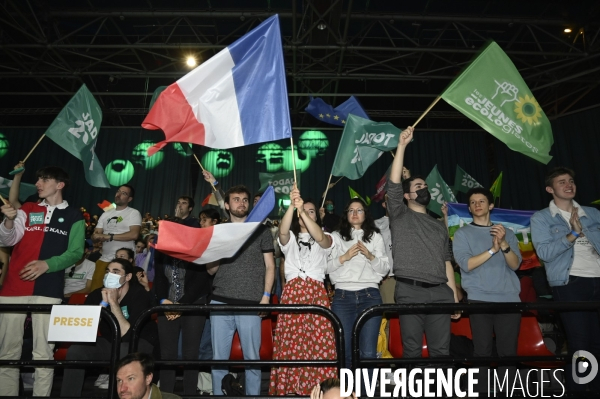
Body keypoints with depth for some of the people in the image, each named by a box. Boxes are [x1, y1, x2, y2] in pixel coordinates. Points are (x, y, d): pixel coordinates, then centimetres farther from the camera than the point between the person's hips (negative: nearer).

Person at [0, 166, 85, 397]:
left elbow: (75, 252, 0)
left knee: (43, 352, 0)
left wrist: (47, 264, -16)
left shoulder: (74, 216, 6)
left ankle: (41, 394, 10)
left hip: (48, 290, -3)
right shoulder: (27, 209, 15)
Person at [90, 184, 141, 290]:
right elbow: (94, 235, 13)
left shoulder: (133, 213, -2)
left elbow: (134, 234, -17)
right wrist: (98, 237, -13)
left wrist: (109, 236, -14)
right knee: (95, 289, 7)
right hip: (104, 259, 6)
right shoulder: (106, 214, 16)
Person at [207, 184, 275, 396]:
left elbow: (269, 266, 5)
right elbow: (210, 269, 13)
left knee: (251, 357, 4)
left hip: (250, 303, -2)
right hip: (220, 302, 2)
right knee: (219, 357, 8)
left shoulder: (260, 230, 8)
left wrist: (266, 296, -5)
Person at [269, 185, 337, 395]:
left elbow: (320, 237, -10)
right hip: (292, 292, 1)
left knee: (320, 344, -8)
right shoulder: (290, 238, 17)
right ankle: (289, 389, 5)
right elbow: (283, 231, -8)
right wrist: (292, 206, -23)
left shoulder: (325, 239, 15)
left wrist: (302, 210, -20)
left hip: (317, 293, 0)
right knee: (289, 344, -6)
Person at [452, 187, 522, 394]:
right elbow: (466, 264, -8)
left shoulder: (507, 233, 13)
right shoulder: (463, 234, 5)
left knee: (508, 351, 3)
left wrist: (504, 244, -16)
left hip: (509, 299, 3)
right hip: (480, 299, -2)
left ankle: (507, 393, 13)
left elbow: (515, 264, 1)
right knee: (482, 350, -2)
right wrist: (493, 249, -16)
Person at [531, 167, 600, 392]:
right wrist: (573, 234, -13)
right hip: (570, 285, -4)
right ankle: (576, 389, 13)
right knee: (579, 346, -2)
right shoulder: (541, 218, 3)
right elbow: (544, 252, -9)